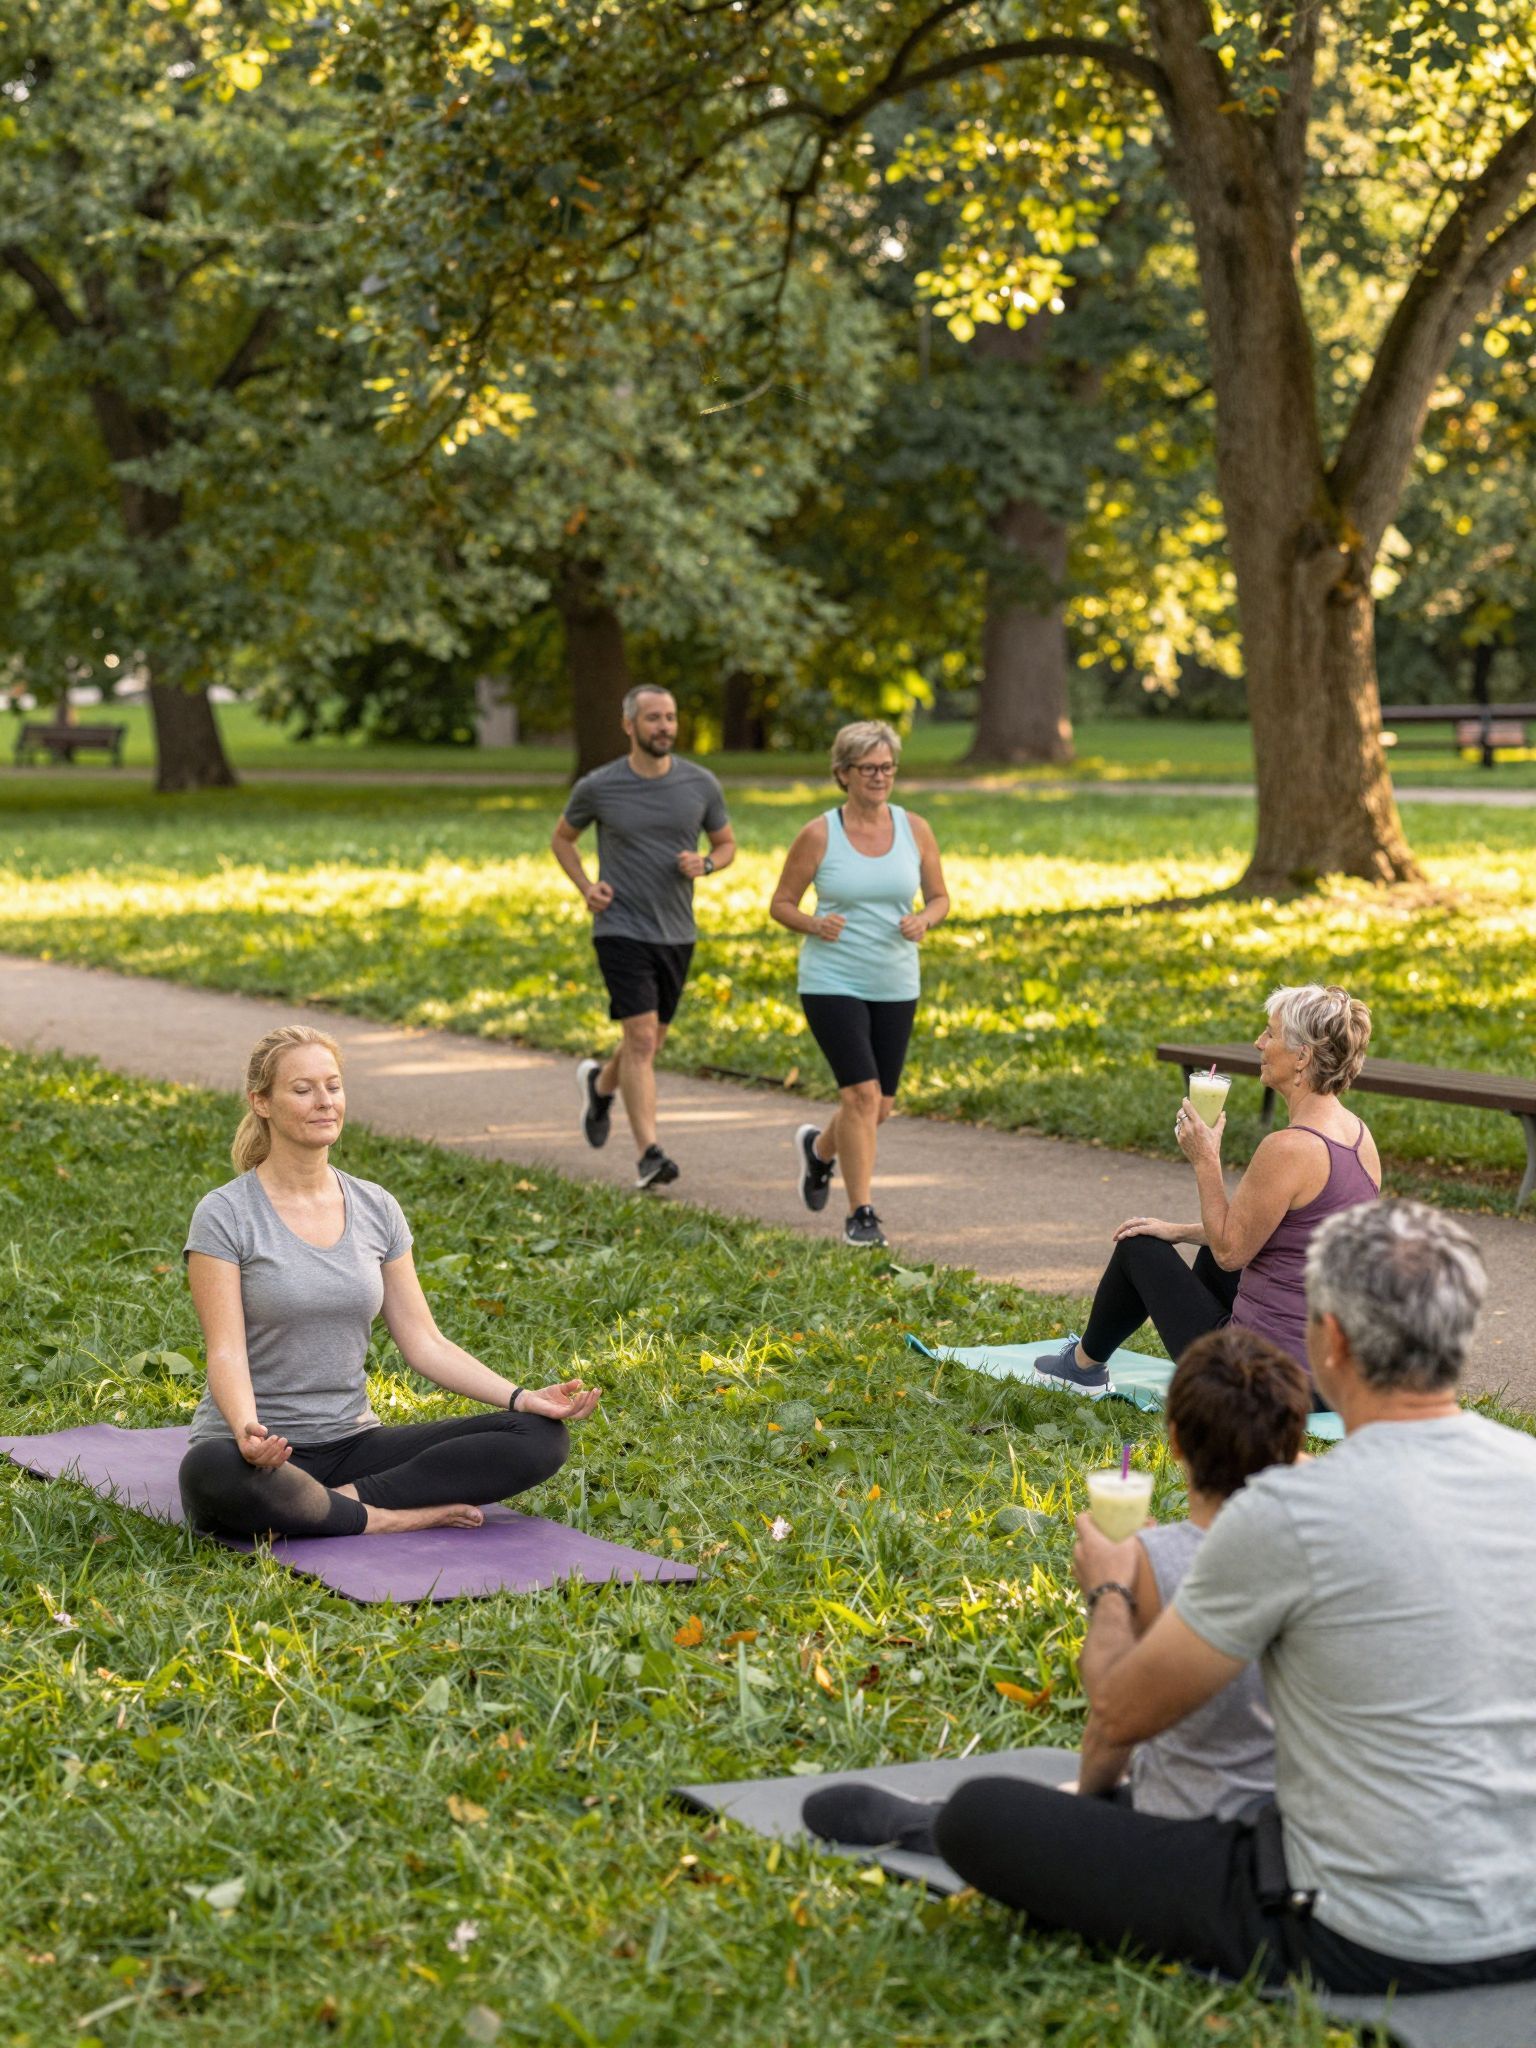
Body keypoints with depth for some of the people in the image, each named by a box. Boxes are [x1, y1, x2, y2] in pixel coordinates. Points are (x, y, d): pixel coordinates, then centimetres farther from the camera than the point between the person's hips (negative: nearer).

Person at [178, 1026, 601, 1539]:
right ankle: (387, 1519, -22)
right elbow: (226, 1353, -16)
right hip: (261, 1455, -5)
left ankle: (349, 1497, -20)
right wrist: (247, 1432, -37)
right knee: (212, 1473, -43)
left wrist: (522, 1398, -7)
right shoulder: (224, 1216, -7)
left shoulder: (377, 1209, 8)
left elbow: (424, 1342, 7)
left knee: (541, 1436, -13)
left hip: (351, 1440, 5)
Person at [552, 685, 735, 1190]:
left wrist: (705, 864, -11)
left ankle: (600, 1082, 48)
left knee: (652, 1040, 17)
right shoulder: (598, 787, -6)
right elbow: (562, 837, 11)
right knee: (641, 1038, -14)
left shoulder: (701, 784, -1)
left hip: (676, 933, 4)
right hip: (621, 929, -4)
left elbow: (727, 844, 12)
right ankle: (649, 1156, -15)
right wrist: (585, 887, -5)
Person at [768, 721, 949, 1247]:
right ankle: (860, 1214, -4)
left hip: (895, 986, 4)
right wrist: (813, 924, -21)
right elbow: (780, 904, 0)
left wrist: (924, 921, -13)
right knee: (862, 1094, -16)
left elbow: (940, 898, 9)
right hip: (832, 982, -4)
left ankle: (818, 1148, 43)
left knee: (880, 1106, 10)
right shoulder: (818, 835, -7)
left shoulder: (915, 829, 1)